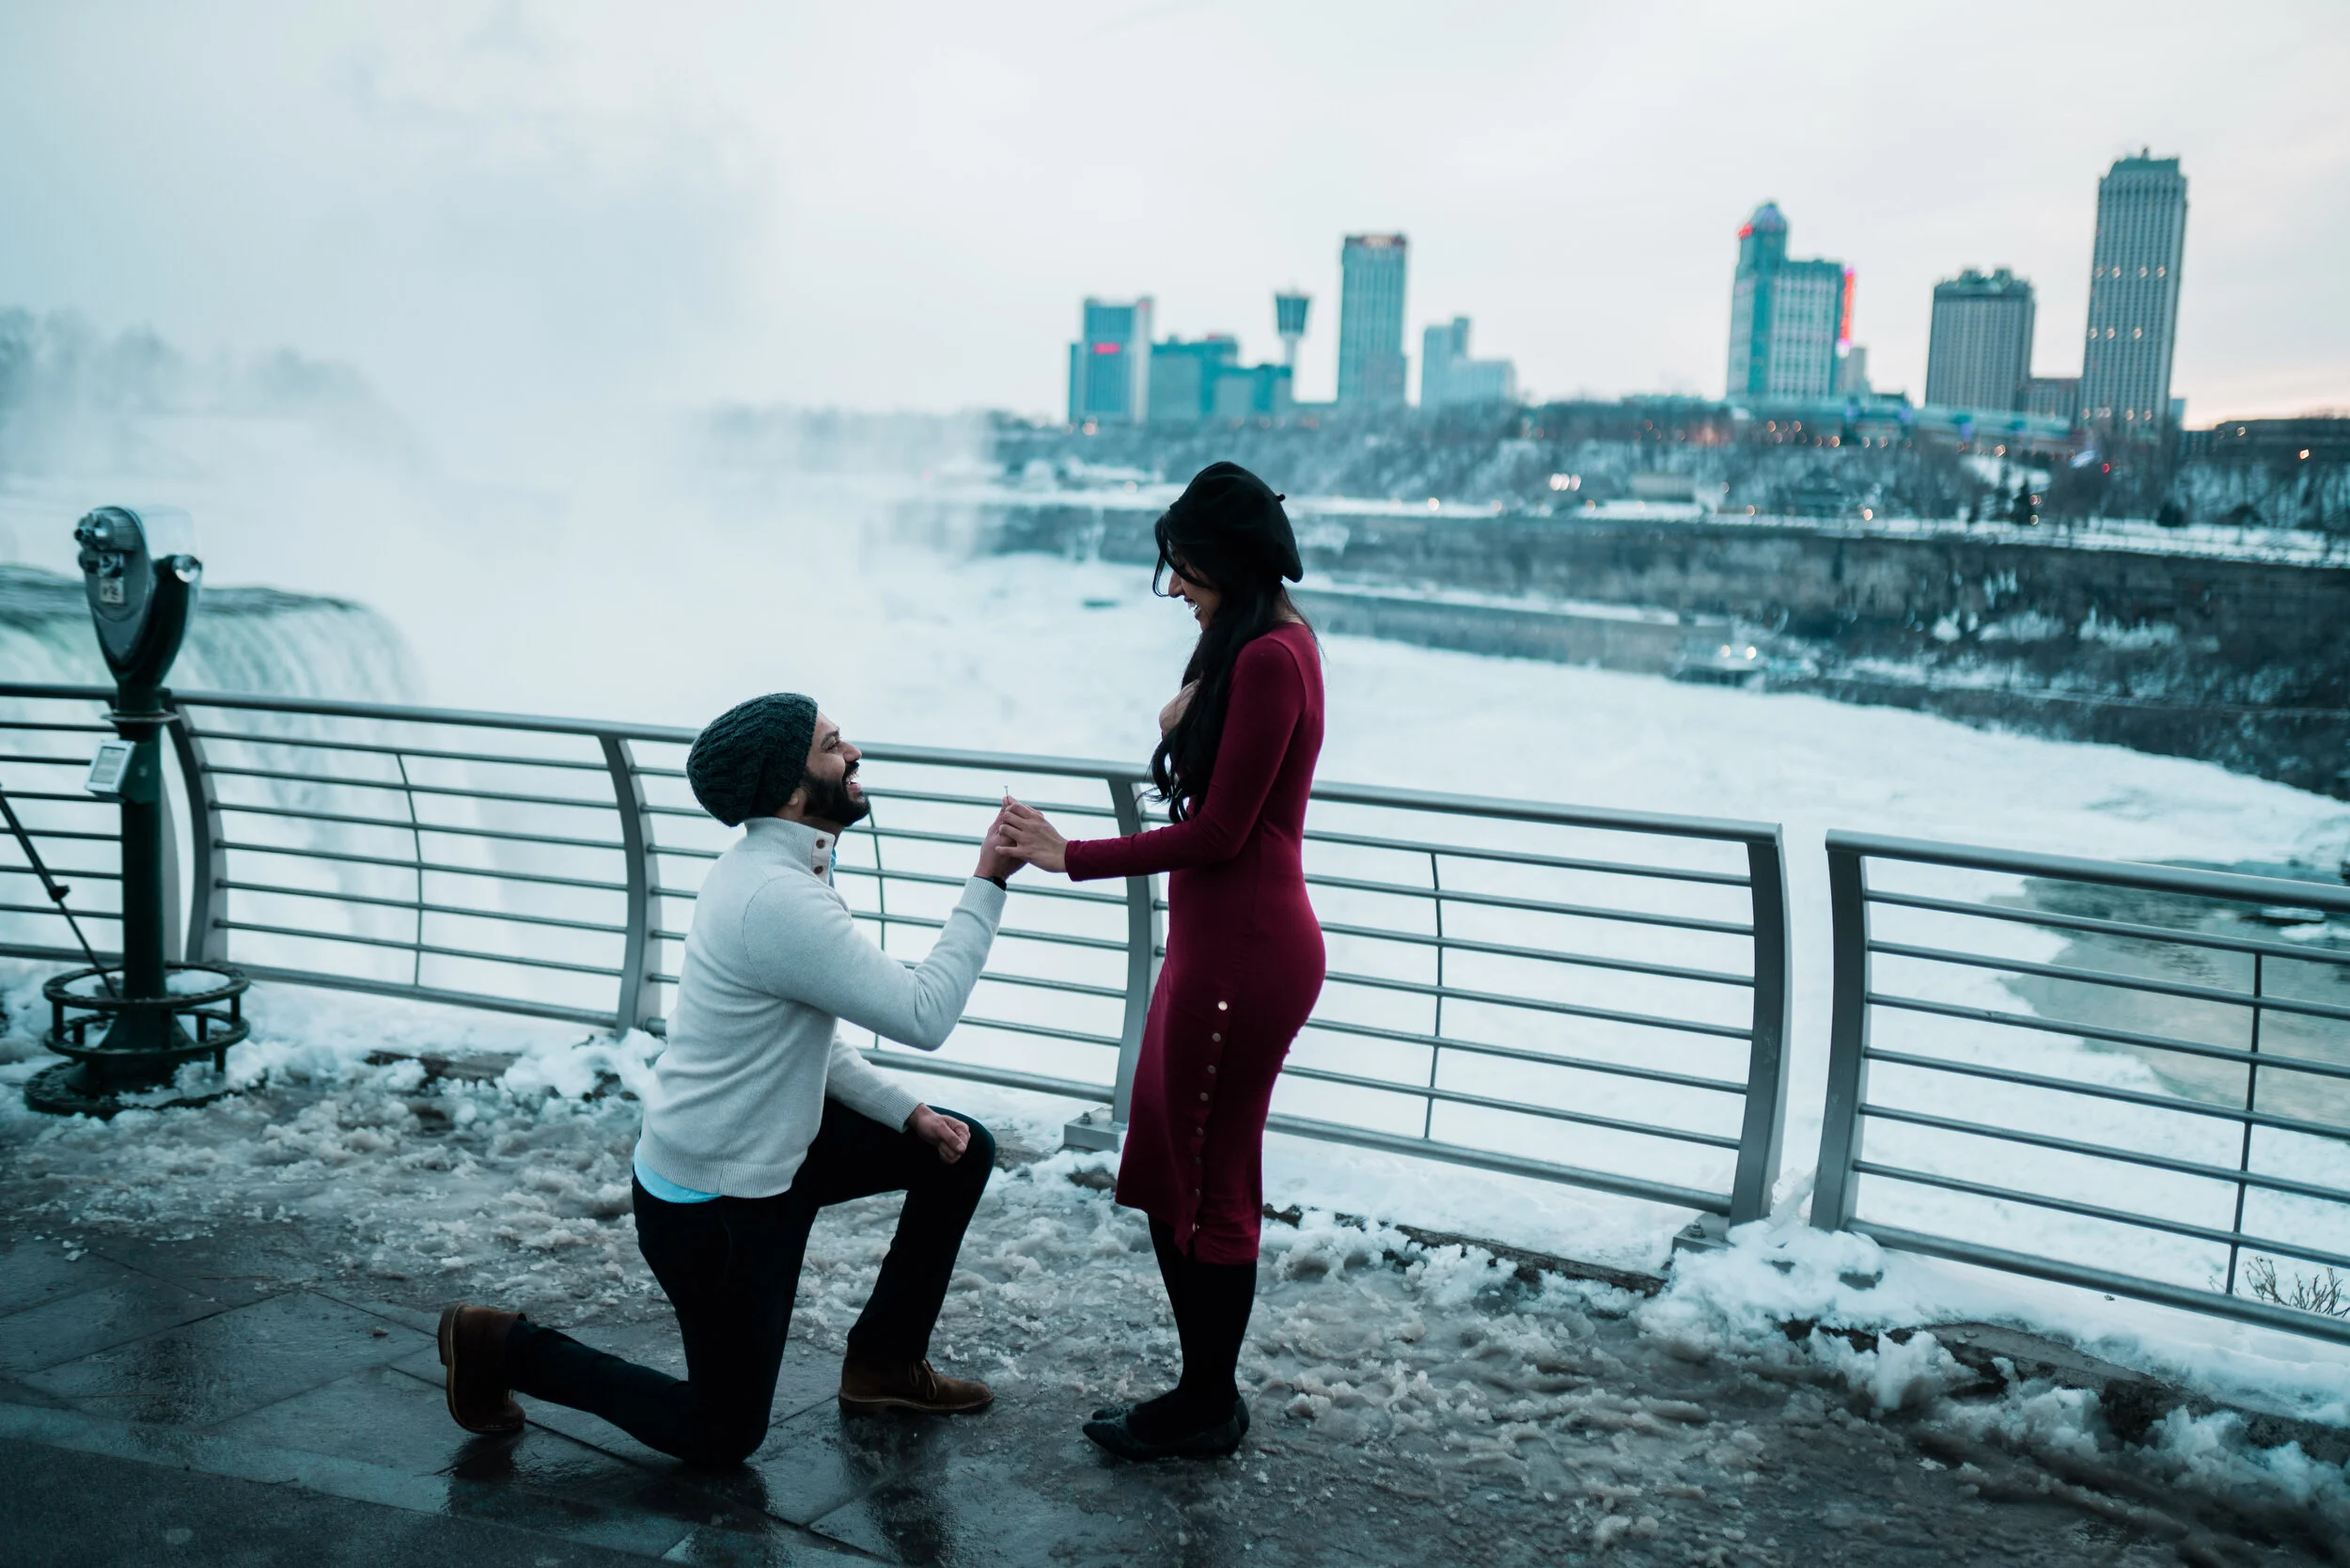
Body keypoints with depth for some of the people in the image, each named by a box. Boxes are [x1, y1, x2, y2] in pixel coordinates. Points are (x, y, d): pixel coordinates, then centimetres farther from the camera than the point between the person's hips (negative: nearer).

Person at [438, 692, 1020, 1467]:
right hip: (713, 1206, -9)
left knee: (961, 1150, 11)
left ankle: (884, 1361, 22)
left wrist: (908, 1112, 3)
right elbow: (924, 1016, -29)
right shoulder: (781, 900, -30)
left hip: (776, 1149, 10)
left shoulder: (776, 868, 3)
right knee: (723, 1434, 6)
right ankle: (503, 1347, 16)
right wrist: (987, 884, -23)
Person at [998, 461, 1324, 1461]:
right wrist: (1187, 722, 4)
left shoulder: (1268, 658, -18)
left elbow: (1219, 831, -19)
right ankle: (1205, 1390, 30)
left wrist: (1069, 857, -16)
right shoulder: (1259, 645, 14)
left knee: (1208, 1184, 4)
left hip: (1243, 954, -11)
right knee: (1162, 1171, 18)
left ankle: (1207, 1407, 21)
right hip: (1218, 945, 11)